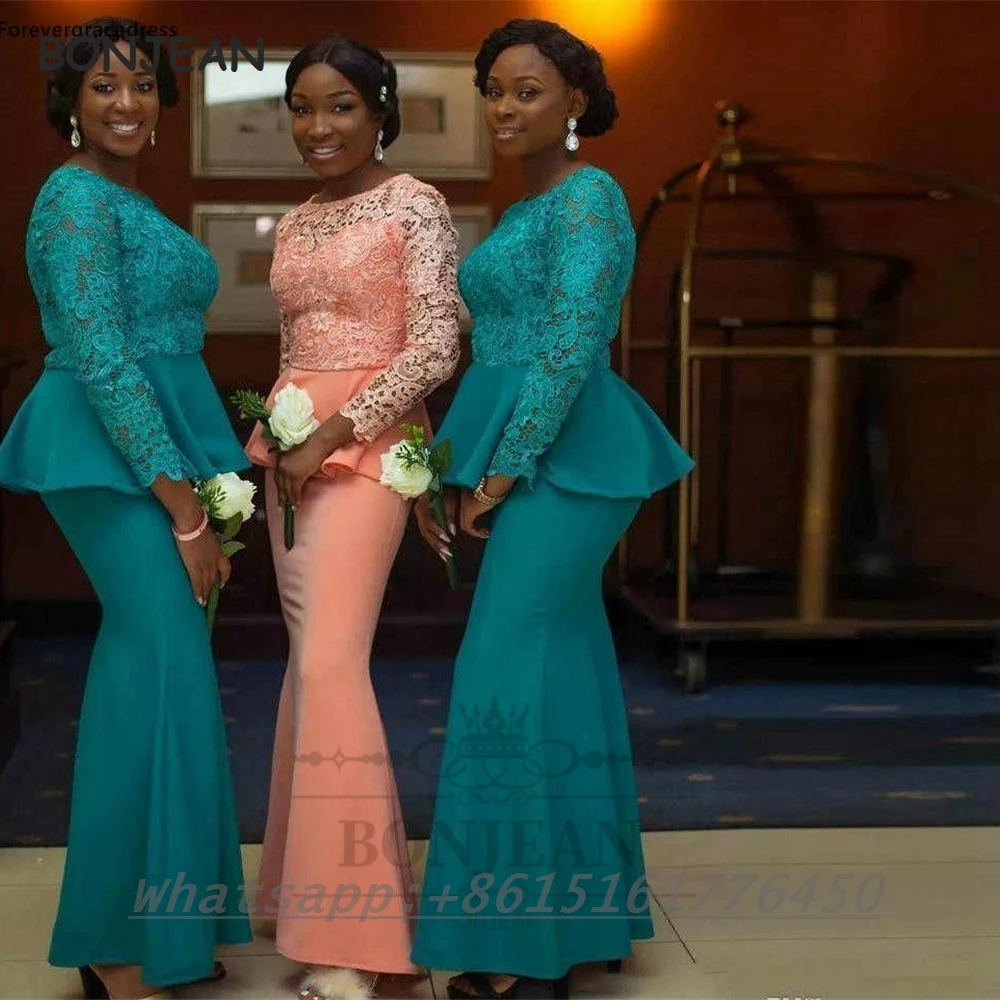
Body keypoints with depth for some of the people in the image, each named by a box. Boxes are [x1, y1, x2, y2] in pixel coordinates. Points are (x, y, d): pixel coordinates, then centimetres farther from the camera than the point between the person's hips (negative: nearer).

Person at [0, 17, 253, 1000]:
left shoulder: (127, 200, 17)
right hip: (112, 452, -10)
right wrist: (184, 507, -19)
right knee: (168, 663, -12)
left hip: (158, 443, 10)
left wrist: (199, 475, 19)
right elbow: (101, 360, -19)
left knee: (148, 660, 11)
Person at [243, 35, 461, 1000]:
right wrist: (277, 435, 12)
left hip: (367, 442, -7)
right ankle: (321, 877, 21)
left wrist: (329, 437, -16)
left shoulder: (415, 206, -5)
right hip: (291, 442, 7)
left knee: (330, 662, -16)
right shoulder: (294, 224, 16)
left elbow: (435, 348, -12)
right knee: (310, 657, 9)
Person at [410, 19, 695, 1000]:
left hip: (560, 461, -10)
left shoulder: (588, 197, -10)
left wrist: (504, 470, -17)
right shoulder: (525, 214, 20)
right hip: (520, 462, 10)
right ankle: (576, 916, 19)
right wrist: (446, 471, 18)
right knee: (558, 678, 11)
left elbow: (572, 346, -19)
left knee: (518, 682, -11)